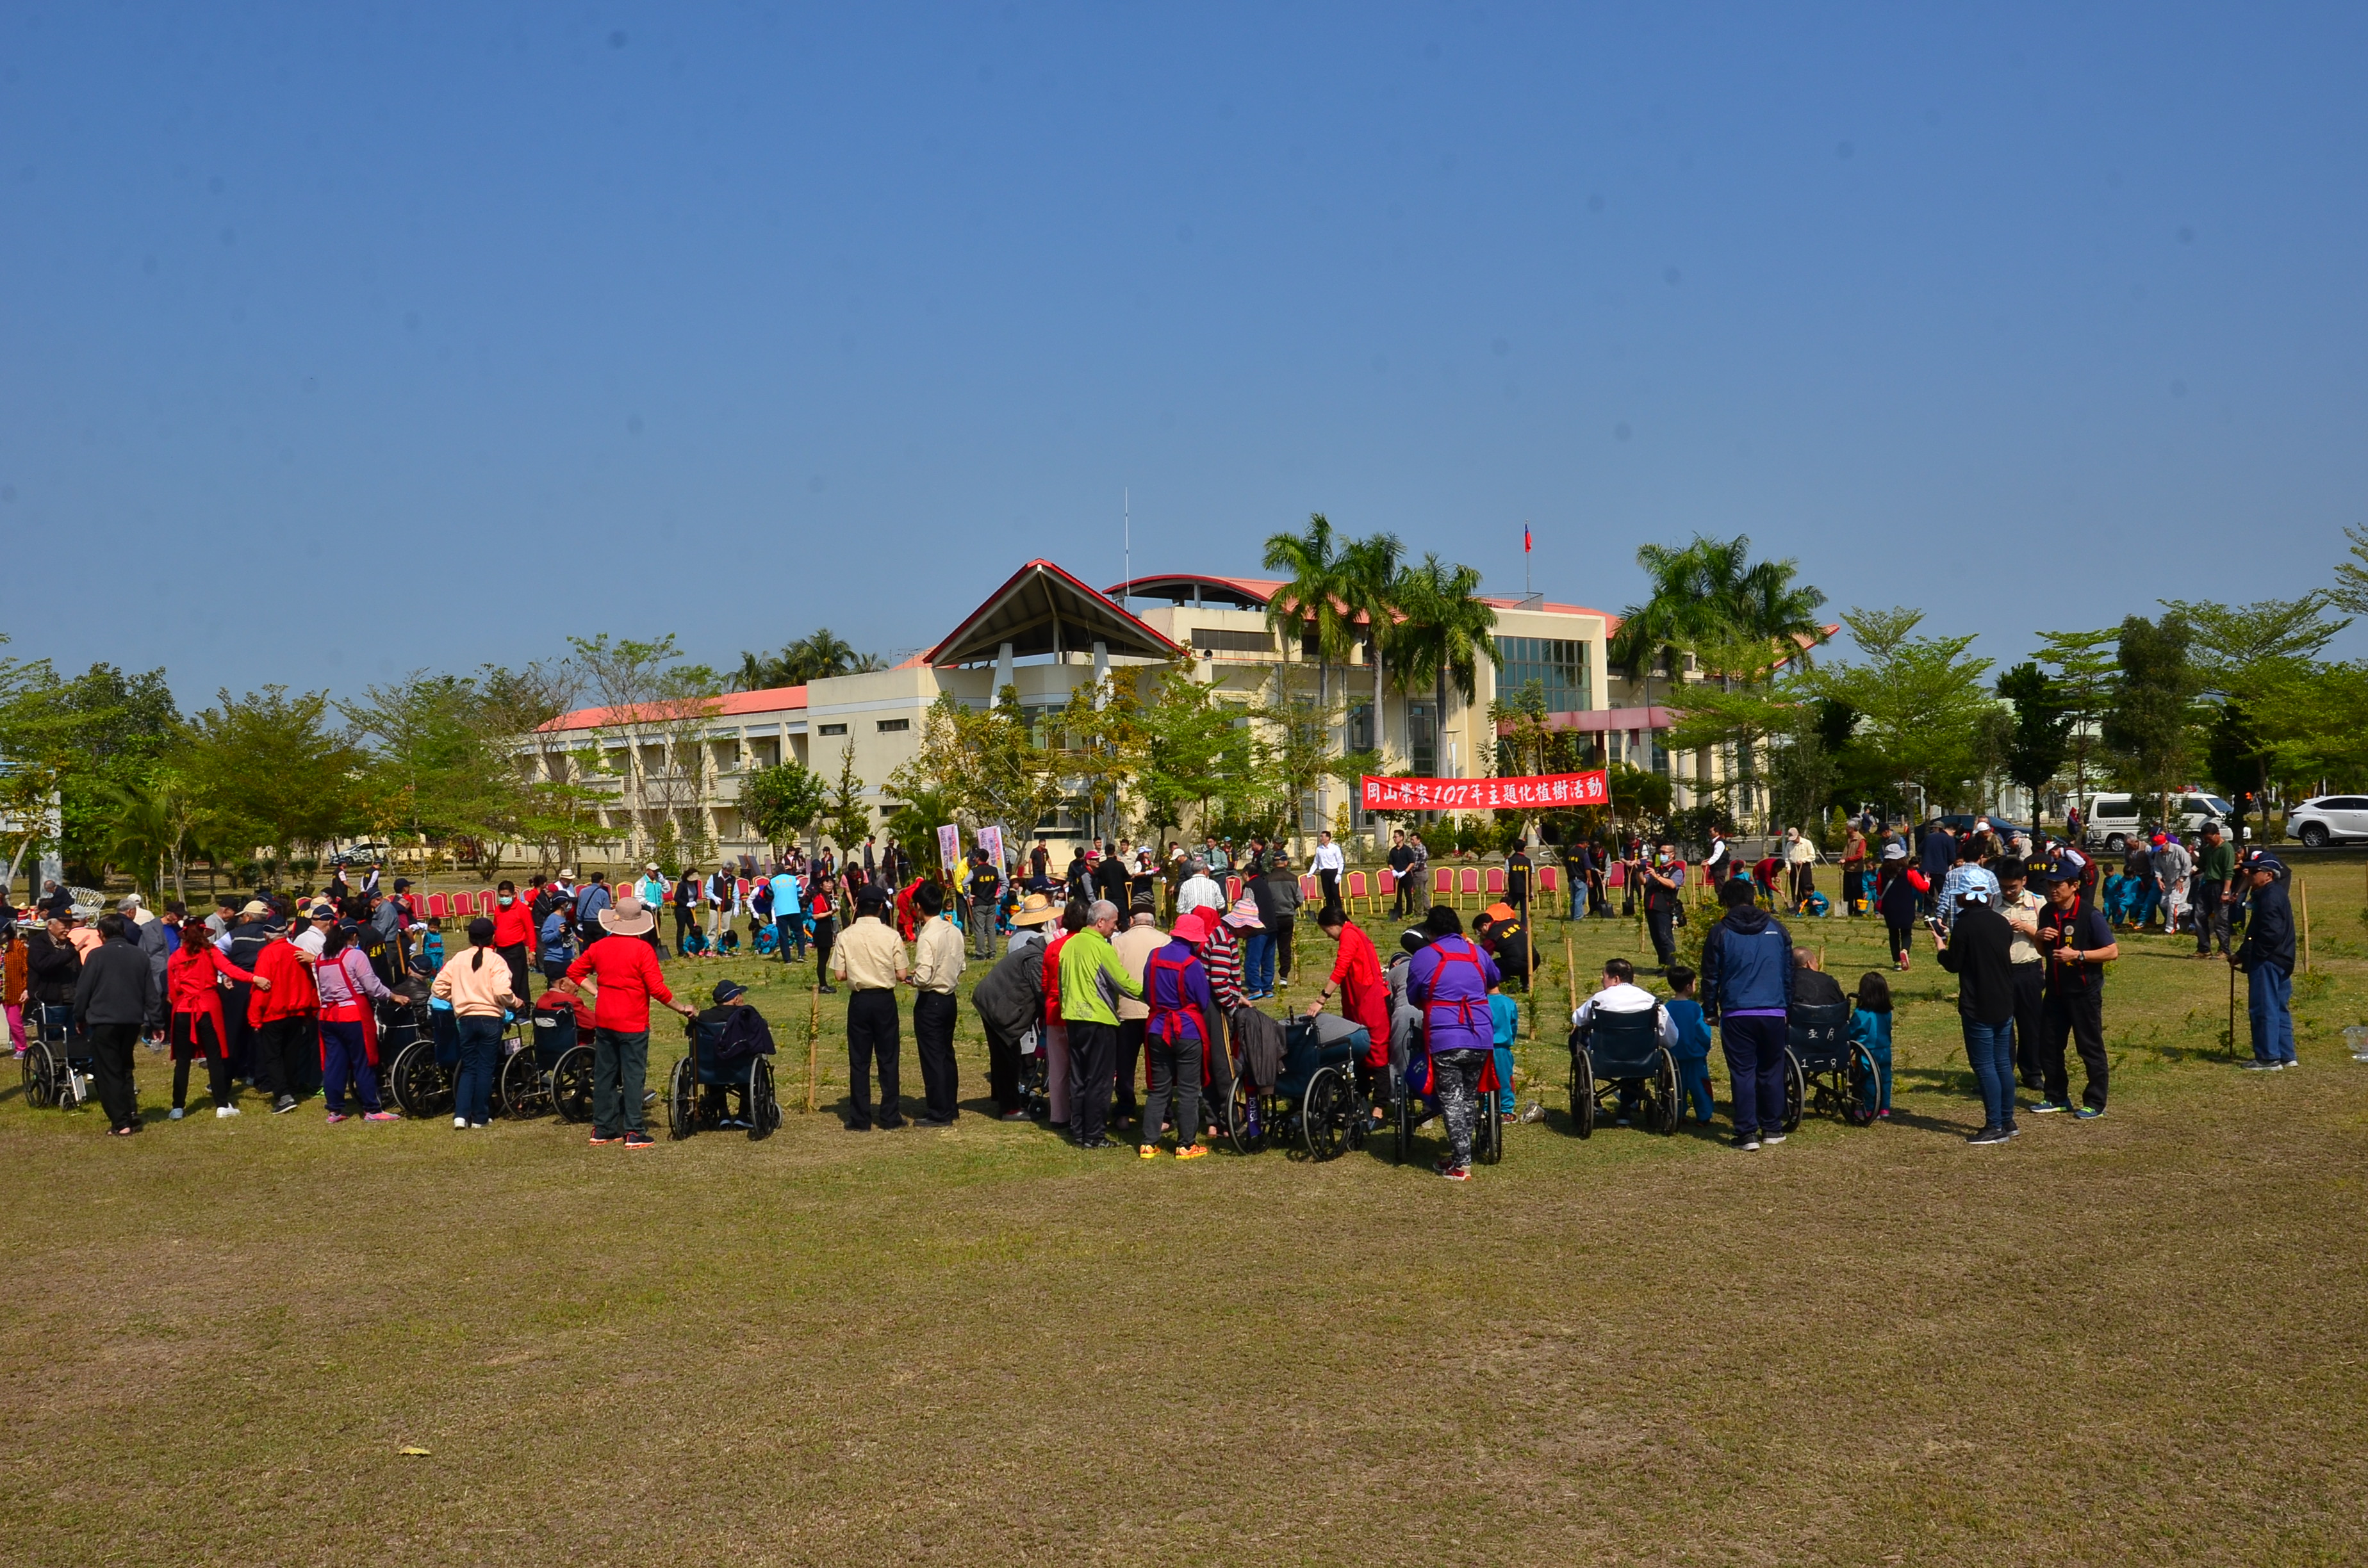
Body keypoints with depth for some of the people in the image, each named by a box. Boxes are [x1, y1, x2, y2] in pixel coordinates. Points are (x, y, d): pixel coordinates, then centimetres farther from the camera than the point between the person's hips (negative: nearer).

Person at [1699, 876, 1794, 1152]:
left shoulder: (1720, 932, 2)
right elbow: (1788, 974, 16)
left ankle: (1747, 1133, -3)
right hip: (1774, 1013, 2)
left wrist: (1710, 1011, 14)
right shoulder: (1777, 930, 11)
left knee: (1743, 1073, 0)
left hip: (1737, 1014, -2)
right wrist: (1787, 1008, 23)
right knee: (1772, 1071, 12)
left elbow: (1711, 977, 5)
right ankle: (1773, 1129, 17)